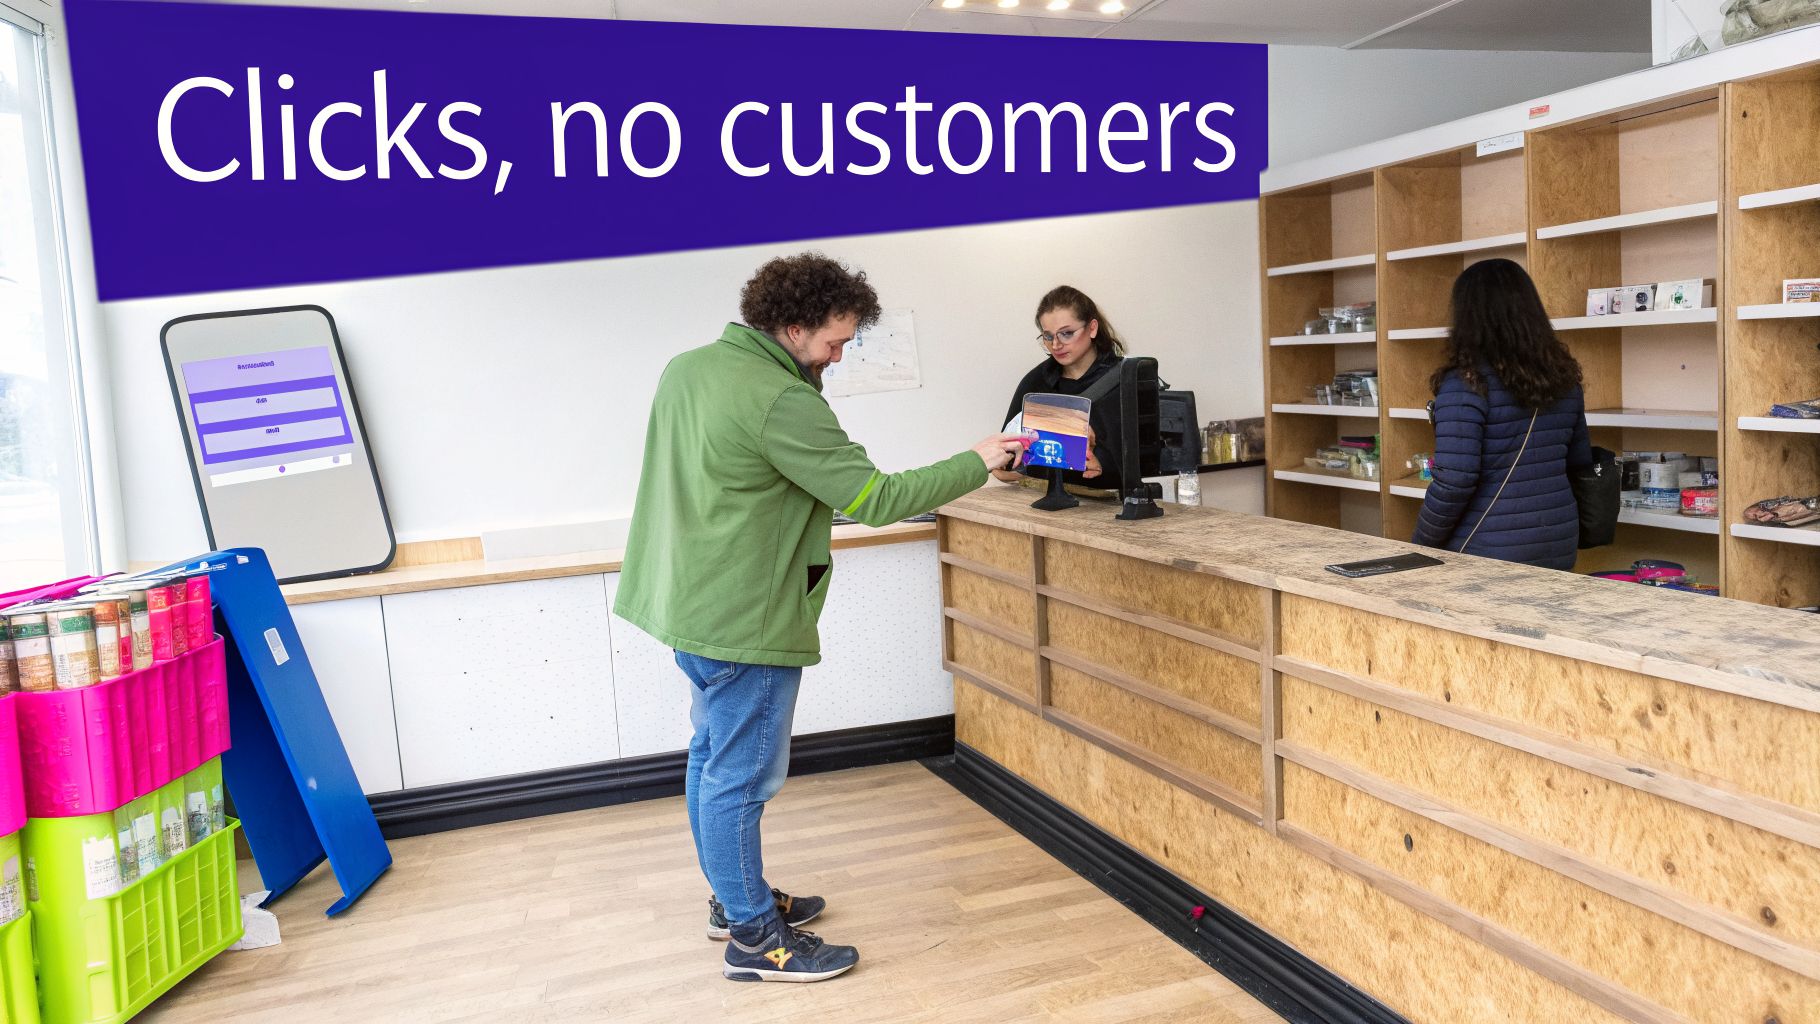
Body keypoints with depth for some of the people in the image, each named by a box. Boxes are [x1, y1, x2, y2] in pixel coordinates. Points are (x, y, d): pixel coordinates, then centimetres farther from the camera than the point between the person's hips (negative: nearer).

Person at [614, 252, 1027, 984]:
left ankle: (735, 897, 36)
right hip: (744, 621, -10)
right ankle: (755, 937, 14)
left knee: (713, 758, 20)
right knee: (742, 777, 1)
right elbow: (876, 500, -21)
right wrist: (978, 463, -12)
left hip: (687, 601, 10)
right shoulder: (781, 402, -23)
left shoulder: (686, 367, 5)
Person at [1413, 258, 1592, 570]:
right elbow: (1580, 462, 15)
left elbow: (1454, 481, -20)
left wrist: (1422, 545, -9)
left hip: (1490, 553, -7)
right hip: (1559, 548, 7)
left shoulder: (1466, 383, -16)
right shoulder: (1562, 377, 6)